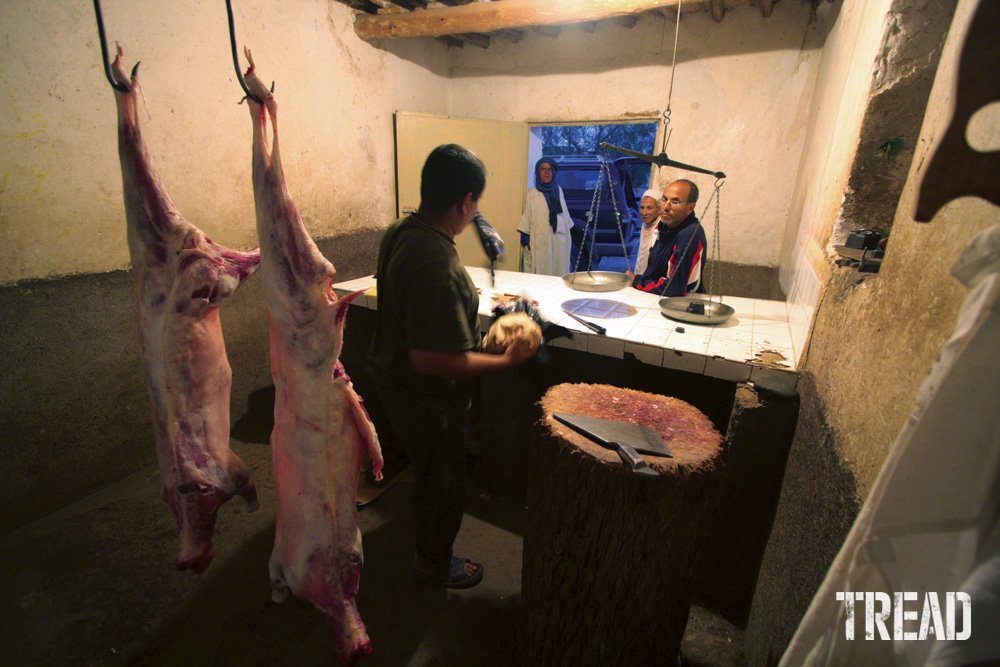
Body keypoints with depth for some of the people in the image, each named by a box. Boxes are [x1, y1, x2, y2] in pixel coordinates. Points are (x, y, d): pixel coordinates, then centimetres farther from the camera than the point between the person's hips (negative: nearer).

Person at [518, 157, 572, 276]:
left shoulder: (559, 190, 13)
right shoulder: (532, 194, 0)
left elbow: (564, 213, 18)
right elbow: (526, 217, -4)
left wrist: (567, 231, 16)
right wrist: (525, 239, -11)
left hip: (559, 240, 4)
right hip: (539, 242, -4)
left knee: (559, 271, 5)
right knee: (540, 272, -6)